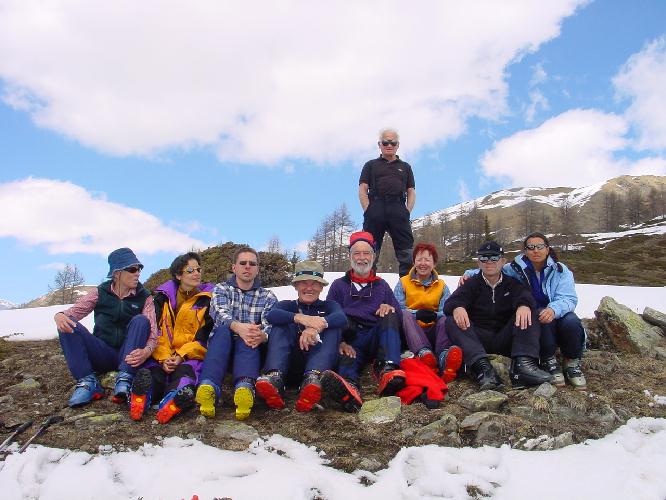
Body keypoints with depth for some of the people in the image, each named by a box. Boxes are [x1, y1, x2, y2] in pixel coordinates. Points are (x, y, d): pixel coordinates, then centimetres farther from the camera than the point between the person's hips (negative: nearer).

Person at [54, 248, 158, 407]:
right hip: (102, 355, 1)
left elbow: (152, 332, -13)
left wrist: (147, 351, -35)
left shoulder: (144, 297, -2)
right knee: (68, 325, -19)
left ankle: (124, 379, -33)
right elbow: (73, 312, -3)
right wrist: (60, 315, -29)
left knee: (140, 320, -27)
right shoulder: (100, 293, 2)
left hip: (128, 357, -1)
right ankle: (88, 381, -25)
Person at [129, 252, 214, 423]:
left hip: (192, 356, -2)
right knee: (153, 371, -33)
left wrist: (182, 356, -14)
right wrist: (164, 357, -13)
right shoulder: (163, 296, 15)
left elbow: (205, 337, 2)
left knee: (184, 370, -37)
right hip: (163, 356, 2)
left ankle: (172, 398, -66)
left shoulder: (207, 299, 11)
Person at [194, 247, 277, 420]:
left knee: (250, 336, -32)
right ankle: (208, 387, -55)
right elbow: (220, 314, -11)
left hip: (251, 351, 0)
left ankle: (245, 387, -60)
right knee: (223, 329, -31)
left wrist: (262, 336, -33)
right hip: (221, 348, 0)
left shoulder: (268, 297, 12)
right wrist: (237, 327, -36)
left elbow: (270, 327, -6)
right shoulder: (221, 289, 12)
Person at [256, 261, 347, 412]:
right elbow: (271, 315, -6)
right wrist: (300, 318, -25)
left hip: (318, 363, 0)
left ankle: (313, 378, -46)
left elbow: (342, 318, -6)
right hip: (290, 364, 0)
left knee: (332, 327, -19)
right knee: (280, 325, -16)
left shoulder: (328, 306, 21)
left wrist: (317, 326, -28)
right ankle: (275, 378, -42)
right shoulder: (287, 305, 21)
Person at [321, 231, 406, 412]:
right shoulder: (339, 285, 22)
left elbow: (398, 314, 18)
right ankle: (349, 388, -67)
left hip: (376, 338, 2)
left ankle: (387, 370, -46)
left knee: (389, 317, -27)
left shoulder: (382, 285, 28)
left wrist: (389, 308, -8)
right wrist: (340, 342, -11)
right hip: (349, 341, -2)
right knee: (347, 358, -34)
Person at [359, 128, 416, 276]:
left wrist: (407, 212, 1)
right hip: (375, 207, -1)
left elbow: (411, 192, 18)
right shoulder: (371, 165, 21)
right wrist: (368, 211, -5)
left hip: (399, 210, 1)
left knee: (406, 250, -6)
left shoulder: (405, 167, 26)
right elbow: (362, 190, 10)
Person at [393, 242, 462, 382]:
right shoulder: (403, 283, 12)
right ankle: (423, 353, -58)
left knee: (446, 319, -29)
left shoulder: (442, 286, 16)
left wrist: (434, 315, -25)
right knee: (405, 315, -32)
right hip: (411, 331, -1)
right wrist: (417, 313, -21)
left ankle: (444, 355, -59)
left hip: (433, 331, 1)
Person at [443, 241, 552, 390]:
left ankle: (523, 363, -40)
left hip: (505, 338, 1)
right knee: (452, 322, -25)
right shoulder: (471, 284, 14)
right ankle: (482, 366, -46)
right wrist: (457, 308, -31)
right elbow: (451, 302, -5)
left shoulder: (512, 283, 16)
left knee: (527, 316, -20)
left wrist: (524, 305, -34)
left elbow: (524, 296, -8)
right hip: (478, 338, 0)